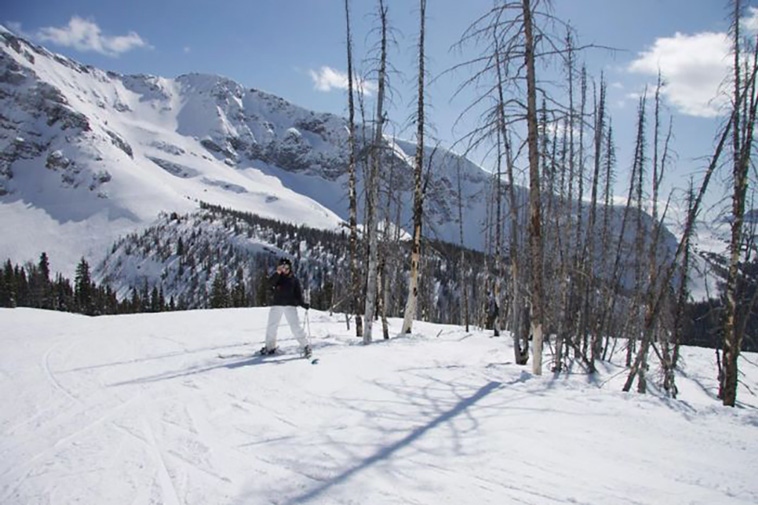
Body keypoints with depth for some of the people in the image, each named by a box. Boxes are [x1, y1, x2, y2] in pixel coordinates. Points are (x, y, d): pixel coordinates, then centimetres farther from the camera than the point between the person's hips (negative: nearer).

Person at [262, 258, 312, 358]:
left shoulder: (294, 280, 8)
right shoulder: (277, 278, 10)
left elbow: (298, 294, 6)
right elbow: (271, 282, -13)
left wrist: (303, 304, -9)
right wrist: (278, 272, -27)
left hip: (290, 305, -2)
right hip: (277, 304, 2)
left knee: (295, 326, -12)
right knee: (271, 326, 6)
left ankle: (306, 346, -5)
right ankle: (270, 347, 22)